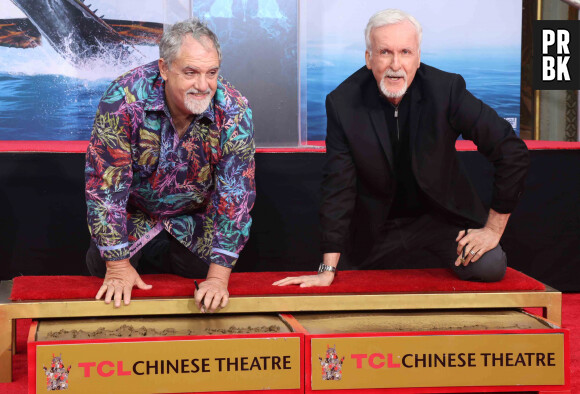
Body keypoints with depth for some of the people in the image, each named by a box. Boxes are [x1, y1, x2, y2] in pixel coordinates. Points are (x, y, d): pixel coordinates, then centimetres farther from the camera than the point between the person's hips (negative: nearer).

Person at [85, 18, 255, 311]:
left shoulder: (233, 112, -27)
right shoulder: (125, 97, -32)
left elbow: (236, 194, -24)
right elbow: (104, 181, -27)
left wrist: (219, 277, -29)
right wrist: (117, 266, -25)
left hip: (195, 224, 1)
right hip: (135, 218, 0)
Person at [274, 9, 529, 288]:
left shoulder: (447, 89, -18)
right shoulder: (343, 103, -15)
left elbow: (513, 152, -14)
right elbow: (338, 187, -13)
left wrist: (493, 229, -13)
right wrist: (328, 271, -17)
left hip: (442, 218, -1)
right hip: (377, 231, 1)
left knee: (487, 267, -22)